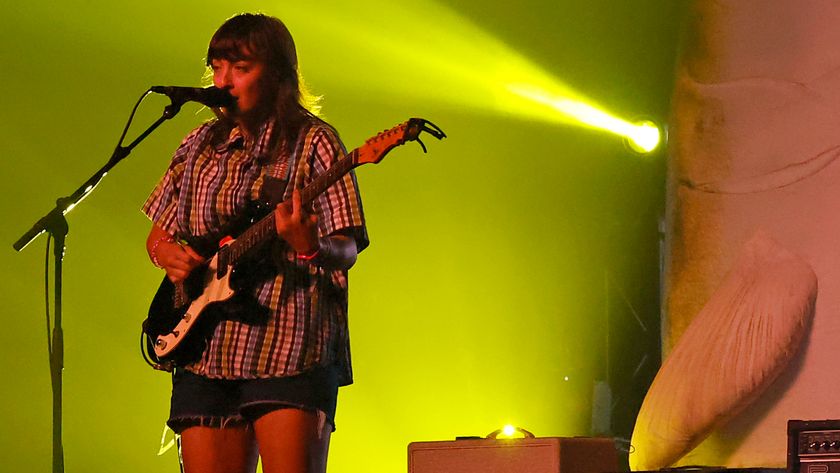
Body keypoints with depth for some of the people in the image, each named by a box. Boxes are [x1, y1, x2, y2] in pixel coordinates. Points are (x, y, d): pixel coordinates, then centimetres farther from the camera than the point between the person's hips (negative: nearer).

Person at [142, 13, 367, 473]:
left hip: (291, 349, -5)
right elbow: (157, 234, 25)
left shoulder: (312, 142, 0)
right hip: (205, 352, 5)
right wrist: (167, 252, 2)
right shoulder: (201, 146, 15)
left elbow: (345, 251, -8)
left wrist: (310, 248, -30)